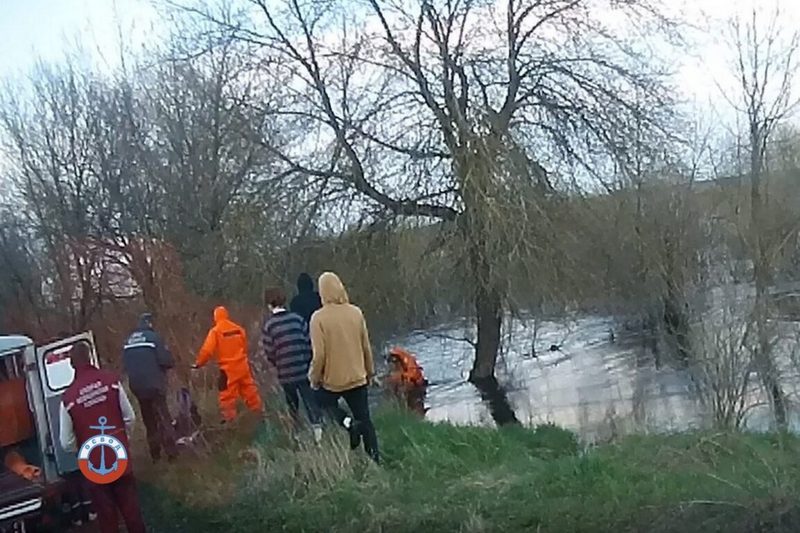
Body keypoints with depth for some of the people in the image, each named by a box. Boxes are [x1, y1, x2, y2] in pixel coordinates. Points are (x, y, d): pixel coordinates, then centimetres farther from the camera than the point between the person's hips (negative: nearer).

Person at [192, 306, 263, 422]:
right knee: (249, 390, 18)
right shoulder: (239, 329, 6)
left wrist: (199, 363, -2)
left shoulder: (215, 331, -9)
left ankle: (229, 417, 2)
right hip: (242, 365, 5)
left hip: (228, 368, -5)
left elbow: (207, 350, -13)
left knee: (227, 394, 2)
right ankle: (259, 411, 27)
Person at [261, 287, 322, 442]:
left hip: (285, 372, -1)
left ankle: (298, 429, 30)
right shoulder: (297, 318, -3)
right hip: (303, 369, 1)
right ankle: (316, 424, -10)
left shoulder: (268, 325, -8)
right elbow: (309, 342, 0)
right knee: (309, 399, 8)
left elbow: (269, 352, -4)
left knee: (292, 402, 19)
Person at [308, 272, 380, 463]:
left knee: (324, 401, 26)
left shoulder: (319, 317, -16)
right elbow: (366, 347, 4)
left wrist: (314, 378, -1)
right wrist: (370, 371, 18)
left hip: (332, 379, -3)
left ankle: (348, 423, 1)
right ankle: (375, 458, 11)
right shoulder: (356, 312, -4)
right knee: (365, 420, 13)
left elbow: (319, 354, -17)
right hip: (358, 377, 3)